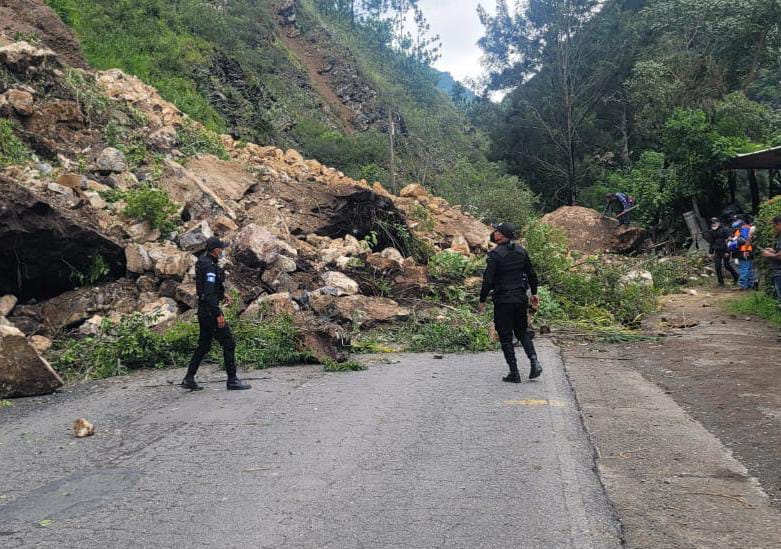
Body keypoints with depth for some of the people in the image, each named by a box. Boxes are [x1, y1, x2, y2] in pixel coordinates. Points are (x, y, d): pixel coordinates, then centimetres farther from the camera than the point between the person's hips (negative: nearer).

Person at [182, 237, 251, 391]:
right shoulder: (210, 266, -18)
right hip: (210, 310, -10)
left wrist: (222, 295, 18)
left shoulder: (203, 263, 13)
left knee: (204, 345, 15)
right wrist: (218, 314, -25)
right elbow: (209, 293, -25)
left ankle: (189, 379, 17)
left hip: (203, 311, 10)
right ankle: (232, 380, 1)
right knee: (228, 343, -3)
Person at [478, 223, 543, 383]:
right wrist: (534, 293, 22)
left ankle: (514, 373, 5)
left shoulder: (495, 254, -15)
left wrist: (482, 300, -7)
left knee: (505, 337, 4)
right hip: (521, 298, 6)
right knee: (522, 331, 21)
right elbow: (532, 274, 11)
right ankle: (534, 361, 3)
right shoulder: (521, 250, 5)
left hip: (503, 300, -6)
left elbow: (488, 280, -17)